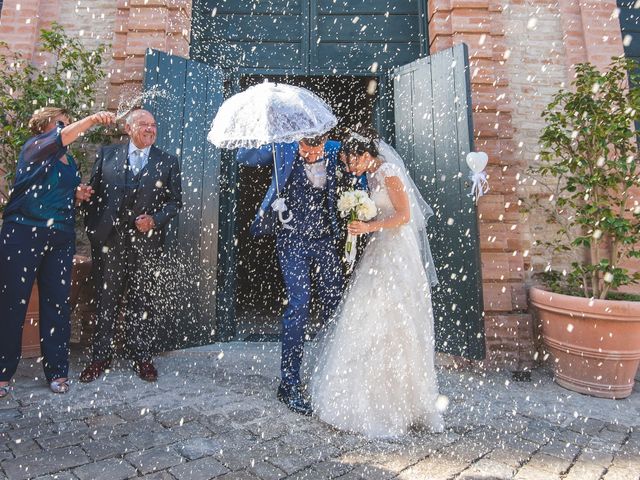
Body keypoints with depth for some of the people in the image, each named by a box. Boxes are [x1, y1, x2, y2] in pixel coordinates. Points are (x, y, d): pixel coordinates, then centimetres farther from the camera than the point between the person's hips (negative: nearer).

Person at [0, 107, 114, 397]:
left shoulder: (70, 163, 17)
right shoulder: (34, 148, 1)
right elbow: (60, 140, -21)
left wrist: (78, 195, 6)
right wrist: (91, 120, -31)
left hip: (61, 239, 5)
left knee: (57, 304, 4)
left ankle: (56, 371, 13)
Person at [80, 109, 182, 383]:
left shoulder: (167, 162, 7)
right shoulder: (107, 154, 10)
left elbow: (175, 201, 4)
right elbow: (93, 192, 9)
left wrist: (154, 220, -11)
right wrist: (92, 229, -2)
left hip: (145, 242, -1)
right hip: (108, 240, 1)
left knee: (142, 300, 6)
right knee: (106, 299, 7)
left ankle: (142, 357, 18)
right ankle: (100, 356, 22)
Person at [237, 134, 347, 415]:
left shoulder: (335, 152, 0)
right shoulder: (283, 150, -3)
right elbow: (244, 157, -1)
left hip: (325, 238, 3)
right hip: (293, 239, -3)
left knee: (335, 300, 5)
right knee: (299, 303, -11)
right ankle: (289, 383, 1)